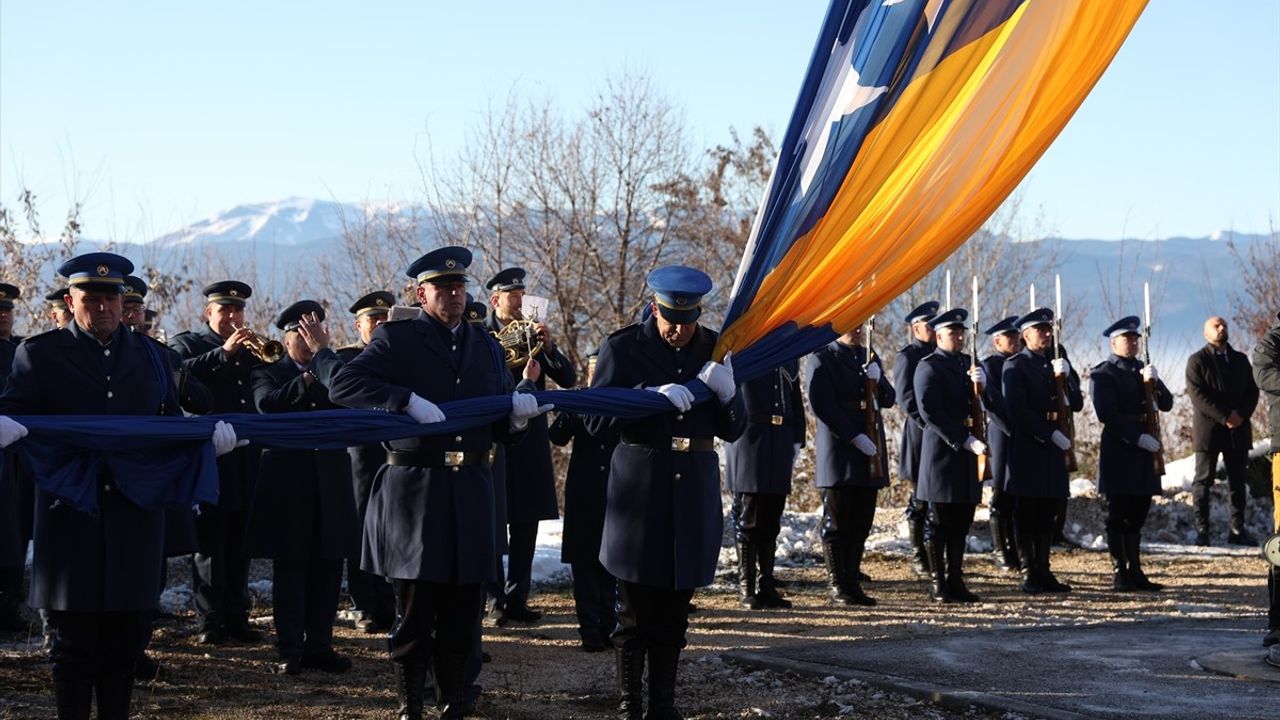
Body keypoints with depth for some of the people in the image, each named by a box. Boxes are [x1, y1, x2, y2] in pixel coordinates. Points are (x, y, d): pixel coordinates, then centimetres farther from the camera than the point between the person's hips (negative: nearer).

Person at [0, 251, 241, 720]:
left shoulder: (147, 355, 14)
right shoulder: (40, 354, 5)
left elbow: (172, 422, 14)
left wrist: (209, 433, -6)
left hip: (135, 517, 3)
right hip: (72, 517, -3)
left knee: (126, 637, 8)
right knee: (74, 642, 2)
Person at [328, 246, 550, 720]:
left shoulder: (486, 346, 15)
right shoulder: (396, 339, 0)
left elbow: (501, 429, 14)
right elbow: (342, 387, -13)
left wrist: (517, 414, -10)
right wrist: (407, 400, -24)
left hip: (471, 490, 4)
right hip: (414, 490, -4)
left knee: (461, 610, 9)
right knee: (414, 611, 1)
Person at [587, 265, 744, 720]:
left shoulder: (715, 350, 7)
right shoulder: (622, 348, -3)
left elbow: (733, 430, 8)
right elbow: (597, 423, -9)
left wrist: (727, 392, -13)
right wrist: (651, 396, -23)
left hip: (694, 495, 3)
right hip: (639, 493, -3)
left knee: (672, 618, 8)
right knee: (634, 617, 1)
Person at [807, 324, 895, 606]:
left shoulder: (870, 357, 15)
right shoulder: (823, 359, -4)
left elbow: (889, 400, 14)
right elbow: (823, 406, -12)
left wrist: (878, 380, -8)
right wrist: (855, 437, -17)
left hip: (870, 449, 6)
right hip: (838, 452, -6)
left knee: (861, 523, 8)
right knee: (837, 523, 0)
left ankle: (853, 583, 14)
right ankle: (839, 586, 6)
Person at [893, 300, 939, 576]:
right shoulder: (907, 357, -4)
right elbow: (906, 398, -11)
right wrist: (929, 425, -18)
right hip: (919, 435, -6)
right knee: (920, 498, 0)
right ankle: (918, 556, 8)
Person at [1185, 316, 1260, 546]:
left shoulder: (1240, 359, 16)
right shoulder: (1197, 361, 1)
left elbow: (1252, 391, 10)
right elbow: (1198, 395, -10)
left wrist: (1241, 415, -8)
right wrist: (1224, 417, -17)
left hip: (1238, 429, 5)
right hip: (1208, 430, -5)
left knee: (1238, 482, 5)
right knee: (1203, 481, -4)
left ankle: (1237, 530, 8)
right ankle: (1202, 531, -3)